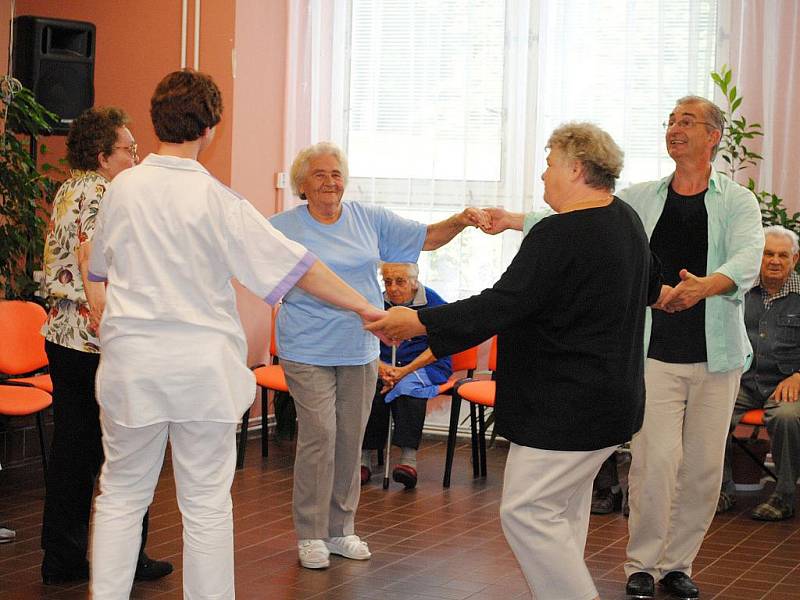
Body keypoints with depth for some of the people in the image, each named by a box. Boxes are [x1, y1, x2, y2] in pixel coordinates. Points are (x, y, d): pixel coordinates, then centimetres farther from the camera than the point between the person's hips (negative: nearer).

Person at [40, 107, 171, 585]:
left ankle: (63, 559, 16)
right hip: (96, 342, -9)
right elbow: (92, 268, -22)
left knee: (72, 450, 11)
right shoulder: (103, 195, -14)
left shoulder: (69, 191, 15)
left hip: (61, 333, 9)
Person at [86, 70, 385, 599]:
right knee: (207, 503, 7)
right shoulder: (217, 200, -12)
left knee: (121, 496, 13)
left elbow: (99, 269, 16)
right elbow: (297, 268, -12)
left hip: (131, 362, 3)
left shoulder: (122, 189, -1)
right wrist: (365, 308, -4)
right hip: (202, 368, -3)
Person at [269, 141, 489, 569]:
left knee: (351, 438, 9)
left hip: (360, 350, 4)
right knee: (319, 435, -8)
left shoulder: (369, 219, 7)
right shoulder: (283, 227, -2)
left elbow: (426, 238, 7)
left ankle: (340, 529, 21)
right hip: (308, 352, -4)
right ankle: (311, 535, 4)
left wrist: (460, 221, -9)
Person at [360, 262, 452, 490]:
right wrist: (381, 367, -14)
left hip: (425, 367, -3)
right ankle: (365, 457, -29)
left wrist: (405, 371, -19)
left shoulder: (433, 303, -2)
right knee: (368, 387, -29)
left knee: (408, 386, -35)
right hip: (383, 366, 3)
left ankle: (408, 457, -39)